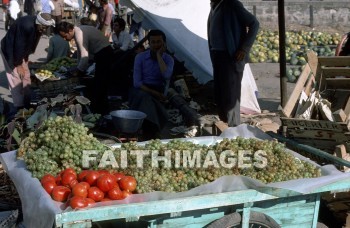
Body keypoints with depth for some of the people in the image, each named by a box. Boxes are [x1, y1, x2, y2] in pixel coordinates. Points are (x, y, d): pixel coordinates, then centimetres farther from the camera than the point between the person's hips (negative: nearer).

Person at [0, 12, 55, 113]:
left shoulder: (38, 26, -10)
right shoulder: (26, 25, -35)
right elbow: (19, 45, -29)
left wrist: (25, 59, 7)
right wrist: (18, 65, -21)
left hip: (20, 51, 8)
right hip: (10, 51, -8)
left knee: (26, 76, 10)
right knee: (16, 77, -7)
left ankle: (27, 105, 18)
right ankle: (19, 107, 0)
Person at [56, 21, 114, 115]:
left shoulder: (79, 34, -21)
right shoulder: (78, 32, 10)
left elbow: (84, 56, -21)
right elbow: (80, 53, 19)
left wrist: (78, 71, -8)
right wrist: (79, 69, 18)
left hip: (104, 54, -10)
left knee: (99, 86, -8)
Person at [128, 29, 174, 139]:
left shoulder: (168, 59, 5)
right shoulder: (140, 57, 3)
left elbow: (167, 76, -18)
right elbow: (137, 82, -5)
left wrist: (159, 55, -12)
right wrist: (154, 93, -17)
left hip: (158, 92, 1)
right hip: (141, 90, 0)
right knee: (144, 97, -35)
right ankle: (151, 128, -39)